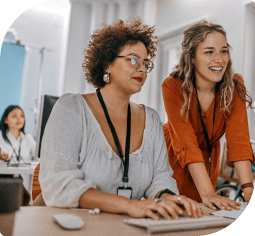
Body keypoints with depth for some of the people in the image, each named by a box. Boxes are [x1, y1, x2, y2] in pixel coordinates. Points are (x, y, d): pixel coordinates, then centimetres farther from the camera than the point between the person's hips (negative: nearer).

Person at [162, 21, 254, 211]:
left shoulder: (234, 87, -17)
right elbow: (187, 144, -33)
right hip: (172, 159, -2)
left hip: (207, 161, 3)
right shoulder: (173, 87, -26)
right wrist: (207, 193, -41)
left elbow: (239, 140, -23)